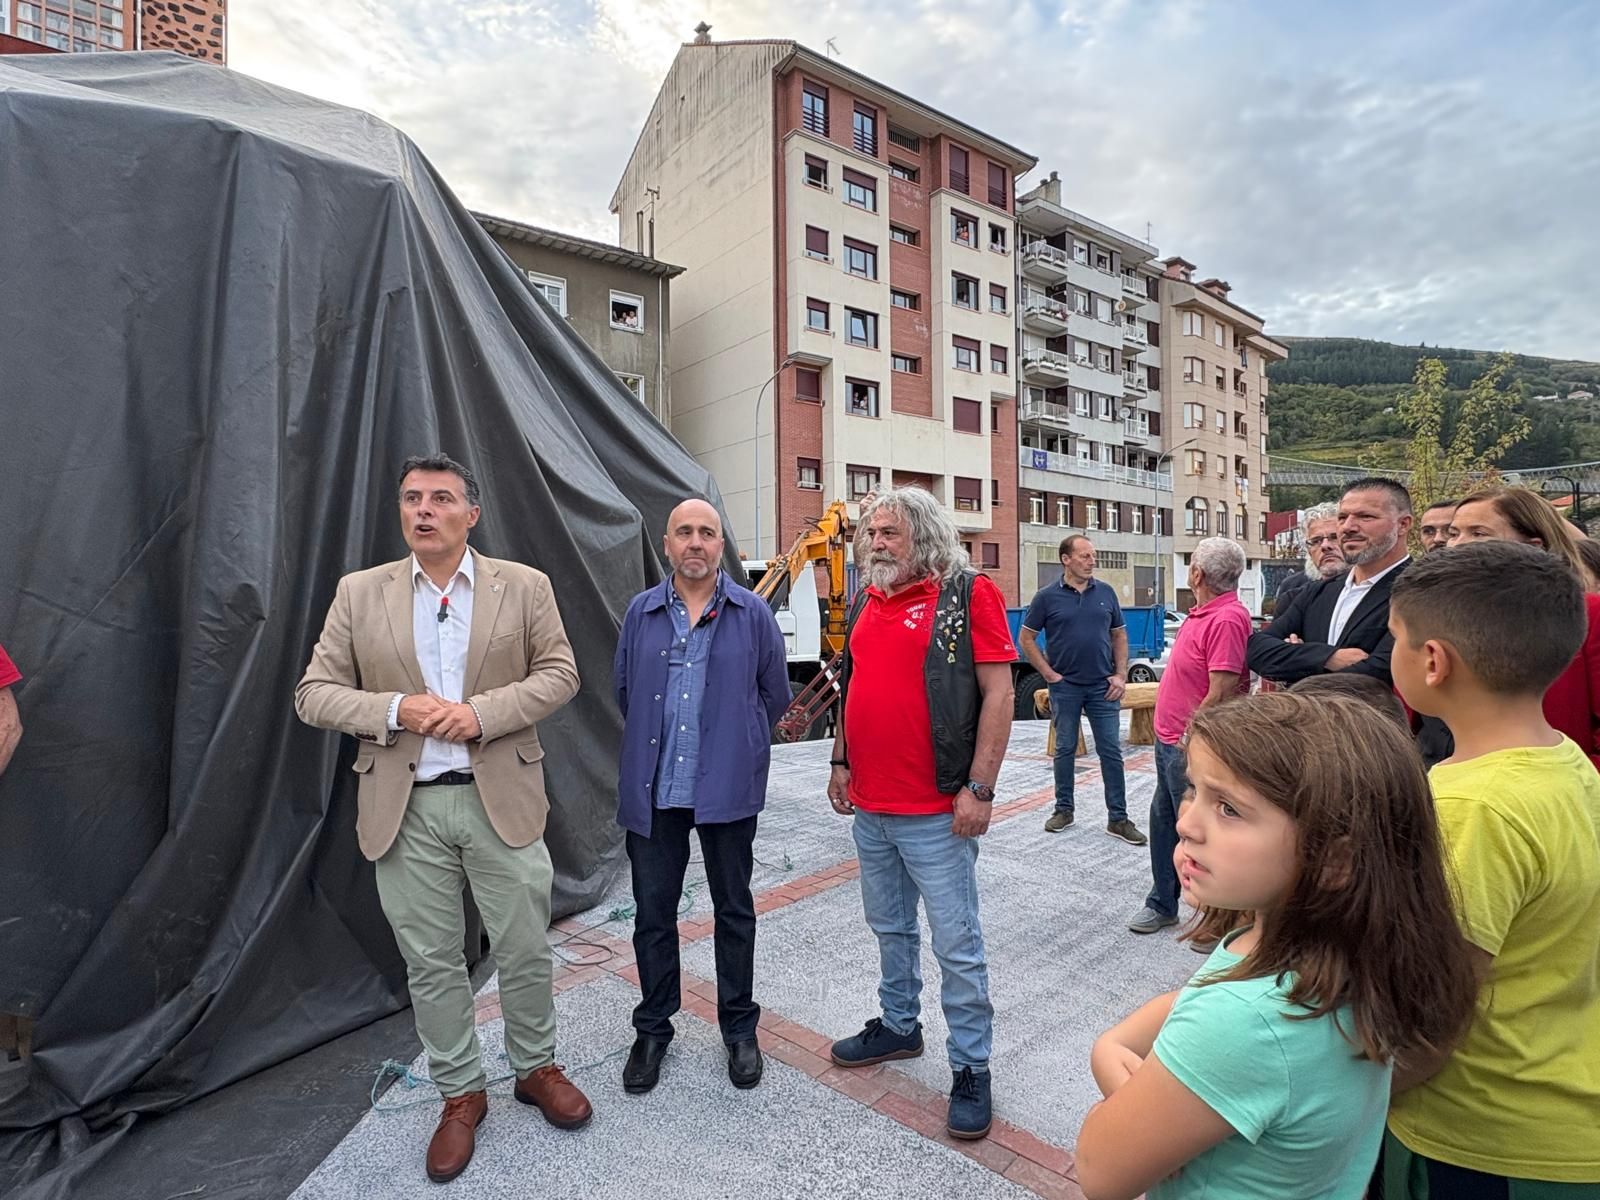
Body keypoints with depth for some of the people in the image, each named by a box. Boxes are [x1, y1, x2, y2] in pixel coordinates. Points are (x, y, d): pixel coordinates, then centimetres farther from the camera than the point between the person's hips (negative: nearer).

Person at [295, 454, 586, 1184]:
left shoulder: (524, 587, 0)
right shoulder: (359, 593, 3)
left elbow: (559, 674, -3)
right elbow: (314, 694, 2)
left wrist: (483, 711, -17)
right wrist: (394, 709, -16)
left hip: (502, 799, -1)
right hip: (406, 808, 1)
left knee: (525, 950, 12)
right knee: (431, 963, 14)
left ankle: (535, 1067, 37)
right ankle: (460, 1095, 35)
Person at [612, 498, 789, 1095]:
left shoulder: (752, 613, -3)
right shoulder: (641, 612, 3)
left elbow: (775, 693, 5)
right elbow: (623, 689, 14)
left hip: (727, 788, -1)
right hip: (652, 789, 2)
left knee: (734, 911, 13)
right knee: (653, 912, 13)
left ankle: (739, 1029, 32)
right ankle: (653, 1028, 33)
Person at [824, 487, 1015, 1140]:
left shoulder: (968, 593, -11)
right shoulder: (866, 601, 10)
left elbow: (998, 693, -14)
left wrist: (979, 788, -16)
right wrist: (842, 762, 16)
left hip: (936, 810, -7)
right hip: (869, 805, 7)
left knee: (956, 944, 6)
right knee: (889, 927, 23)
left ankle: (971, 1068, 25)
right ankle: (899, 1025, 43)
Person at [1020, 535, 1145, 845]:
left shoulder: (1106, 593, 4)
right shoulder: (1047, 597, -4)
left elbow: (1119, 635, 10)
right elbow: (1027, 639, 0)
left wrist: (1121, 675, 1)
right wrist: (1048, 674, -5)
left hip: (1103, 686, 2)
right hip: (1065, 686, -2)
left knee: (1111, 751, 3)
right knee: (1065, 749, 9)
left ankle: (1118, 818, 11)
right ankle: (1063, 809, 23)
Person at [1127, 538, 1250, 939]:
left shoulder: (1227, 619, -21)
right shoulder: (1202, 614, 10)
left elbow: (1222, 692, -26)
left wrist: (1188, 739, -20)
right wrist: (1169, 735, 18)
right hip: (1171, 740, 10)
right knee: (1163, 821, 19)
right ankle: (1162, 903, 34)